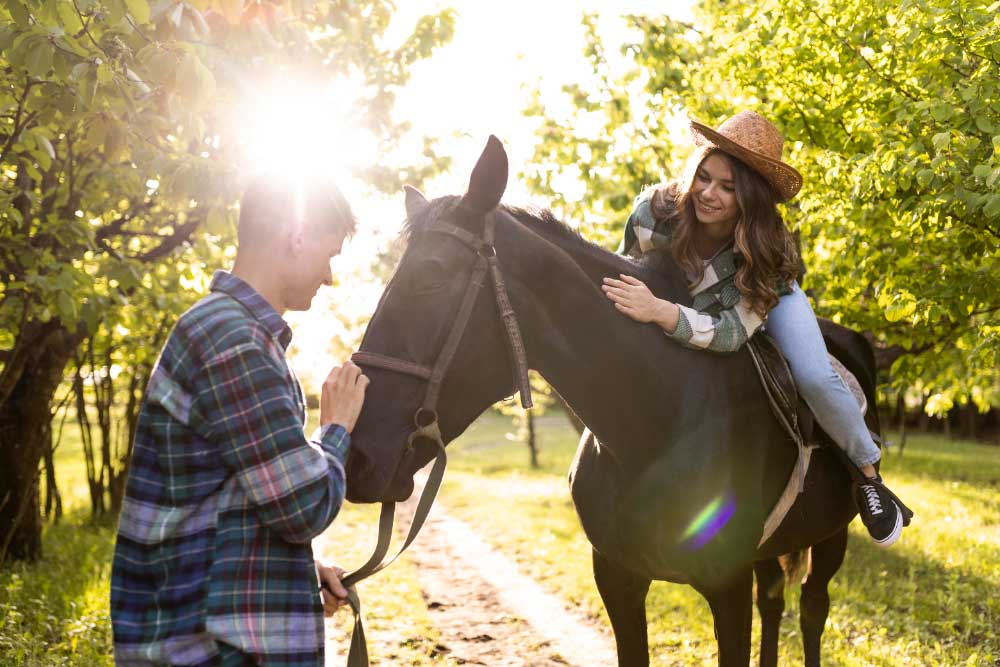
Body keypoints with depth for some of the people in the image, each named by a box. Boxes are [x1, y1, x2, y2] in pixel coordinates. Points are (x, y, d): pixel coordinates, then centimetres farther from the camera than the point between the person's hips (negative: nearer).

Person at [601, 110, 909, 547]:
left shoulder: (772, 248, -39)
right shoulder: (654, 212, -36)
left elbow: (732, 331, -46)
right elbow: (624, 277, -15)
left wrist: (660, 312, -60)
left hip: (766, 298, -3)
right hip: (686, 306, 3)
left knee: (816, 380, -23)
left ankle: (868, 474, 2)